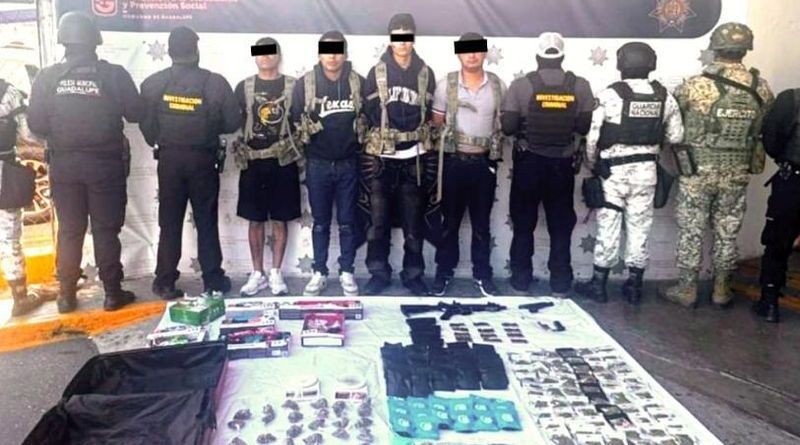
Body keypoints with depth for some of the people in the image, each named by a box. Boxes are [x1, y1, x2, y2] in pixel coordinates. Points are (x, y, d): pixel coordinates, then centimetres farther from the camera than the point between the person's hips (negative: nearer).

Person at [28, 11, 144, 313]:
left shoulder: (47, 77, -3)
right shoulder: (114, 74, -9)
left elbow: (36, 124, -4)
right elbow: (136, 114, -3)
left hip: (64, 164, 2)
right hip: (105, 163, -2)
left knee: (69, 231, 12)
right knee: (106, 230, 7)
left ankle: (67, 295, 19)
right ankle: (112, 293, 12)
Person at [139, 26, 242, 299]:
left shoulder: (153, 83, -5)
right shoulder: (215, 82, -10)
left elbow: (146, 125, -2)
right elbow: (233, 122, -7)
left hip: (169, 159, 1)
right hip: (203, 159, -1)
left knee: (169, 223, 10)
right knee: (206, 222, 9)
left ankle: (165, 283, 14)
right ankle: (213, 280, 15)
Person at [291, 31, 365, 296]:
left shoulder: (358, 83, -1)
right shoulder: (306, 83, -3)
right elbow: (295, 120, 1)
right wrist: (302, 154, 1)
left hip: (348, 164, 0)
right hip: (318, 164, 0)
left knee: (347, 222, 8)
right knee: (320, 222, 10)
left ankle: (347, 273, 19)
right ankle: (319, 273, 20)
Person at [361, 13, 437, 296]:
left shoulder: (426, 74, 9)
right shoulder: (376, 73, 4)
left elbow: (428, 115, 8)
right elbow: (371, 115, -1)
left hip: (414, 158, 1)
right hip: (381, 157, -1)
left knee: (414, 221, 5)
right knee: (379, 219, 3)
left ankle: (413, 274, 16)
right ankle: (379, 273, 15)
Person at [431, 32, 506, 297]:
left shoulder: (497, 85, 2)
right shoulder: (446, 85, -2)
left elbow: (505, 122, 9)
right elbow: (436, 122, 3)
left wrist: (496, 145, 0)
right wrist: (452, 136, -5)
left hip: (485, 161, 1)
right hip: (455, 161, -1)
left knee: (481, 222, 9)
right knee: (450, 221, 7)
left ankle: (482, 274, 20)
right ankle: (444, 272, 19)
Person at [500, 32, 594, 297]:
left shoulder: (522, 85, -9)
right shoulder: (580, 86, -4)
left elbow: (507, 126, -11)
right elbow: (585, 127, -2)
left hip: (528, 162, -1)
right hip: (562, 164, 1)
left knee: (523, 225, 11)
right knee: (561, 226, 10)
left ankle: (521, 282, 17)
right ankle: (560, 285, 15)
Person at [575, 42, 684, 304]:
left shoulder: (609, 95, -14)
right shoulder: (664, 97, -1)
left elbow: (592, 137, -13)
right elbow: (675, 137, 3)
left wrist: (591, 164, 4)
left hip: (613, 170, -3)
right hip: (646, 170, 3)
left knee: (608, 226, 6)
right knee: (639, 227, 11)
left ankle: (599, 285, 14)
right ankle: (634, 286, 20)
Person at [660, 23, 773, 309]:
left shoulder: (695, 85, -13)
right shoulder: (761, 88, -2)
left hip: (697, 172, -3)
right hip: (737, 175, 3)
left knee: (691, 232, 7)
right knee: (727, 234, 13)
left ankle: (687, 290, 15)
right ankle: (721, 290, 24)